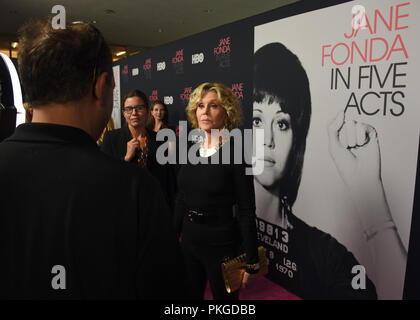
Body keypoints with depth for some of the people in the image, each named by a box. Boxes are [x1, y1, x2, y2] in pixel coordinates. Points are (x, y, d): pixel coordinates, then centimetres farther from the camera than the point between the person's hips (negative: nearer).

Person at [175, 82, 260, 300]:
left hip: (221, 242, -5)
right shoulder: (192, 150, 2)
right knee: (190, 293, 23)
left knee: (224, 295, 16)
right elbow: (181, 199, 9)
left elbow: (246, 211, -15)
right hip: (189, 238, 6)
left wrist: (251, 263, -13)